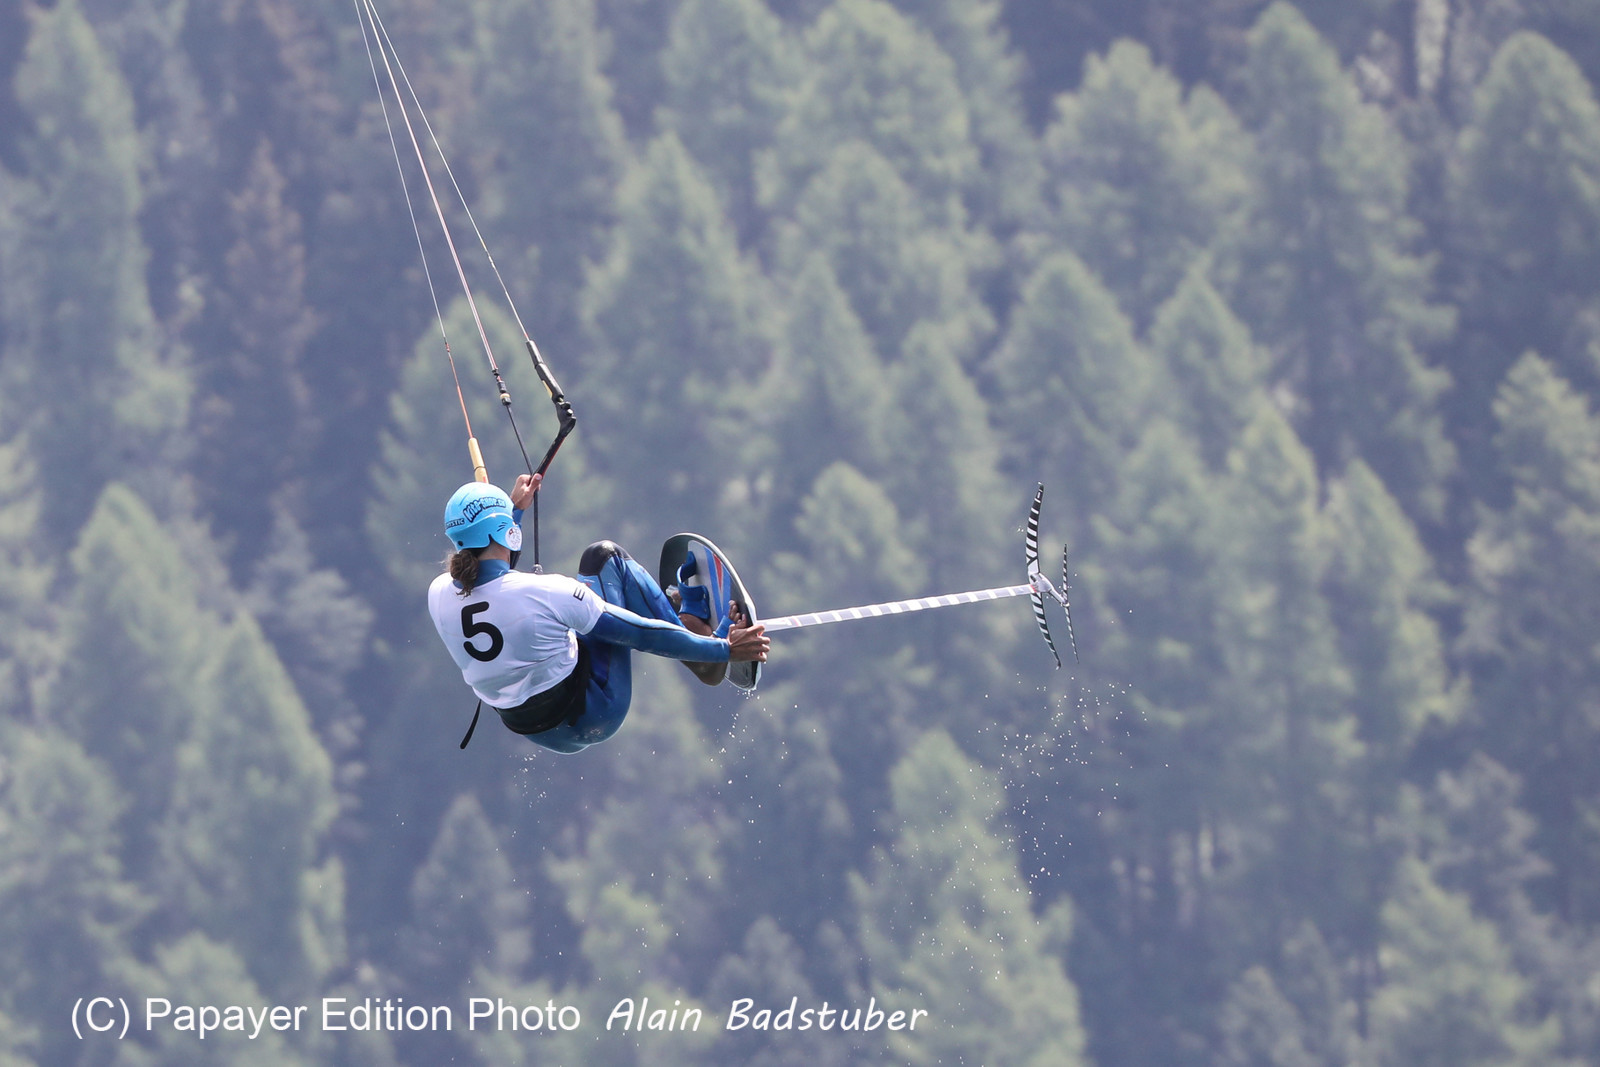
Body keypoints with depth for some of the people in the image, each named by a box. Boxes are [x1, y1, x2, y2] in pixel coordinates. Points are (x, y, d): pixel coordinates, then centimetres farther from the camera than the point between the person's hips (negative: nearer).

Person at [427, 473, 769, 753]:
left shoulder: (439, 594, -13)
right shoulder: (543, 593, -29)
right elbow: (640, 634, -20)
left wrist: (514, 509, 28)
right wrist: (724, 650, -10)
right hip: (592, 719, -6)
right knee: (606, 559, 8)